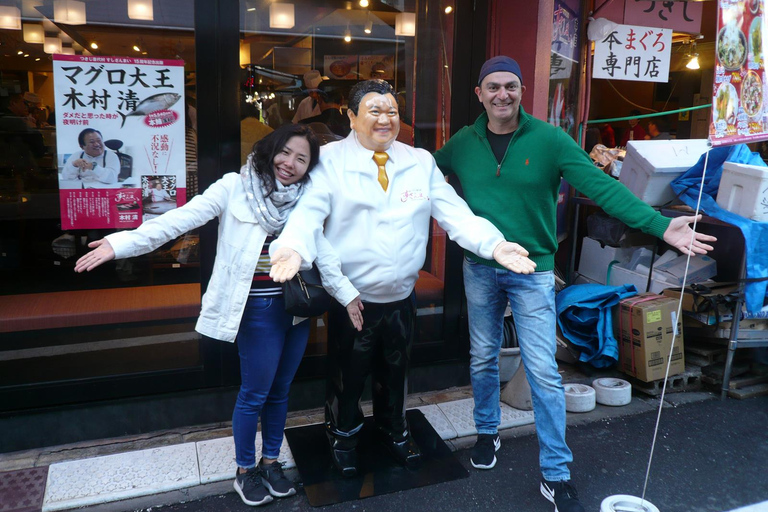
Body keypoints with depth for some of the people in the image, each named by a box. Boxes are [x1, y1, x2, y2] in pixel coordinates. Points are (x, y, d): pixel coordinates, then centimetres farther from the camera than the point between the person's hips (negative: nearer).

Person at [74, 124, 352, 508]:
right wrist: (121, 243, -23)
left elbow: (320, 248, 8)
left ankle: (270, 461, 36)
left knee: (280, 391, 16)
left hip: (297, 304, 5)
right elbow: (182, 218, -15)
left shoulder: (304, 200, 5)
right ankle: (245, 471, 29)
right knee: (255, 393, 6)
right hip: (259, 307, -4)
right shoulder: (237, 187, -8)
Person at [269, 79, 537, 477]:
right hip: (352, 299, -3)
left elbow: (455, 213, -3)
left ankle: (393, 430, 50)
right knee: (347, 375, 14)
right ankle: (344, 436, 43)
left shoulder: (421, 162, 4)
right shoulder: (330, 160, -7)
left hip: (401, 298, 4)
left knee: (395, 371, 22)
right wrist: (293, 248, -40)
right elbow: (308, 212, -18)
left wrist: (495, 244, -19)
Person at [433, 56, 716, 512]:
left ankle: (556, 474, 15)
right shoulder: (462, 144, 0)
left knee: (544, 372, -1)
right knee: (483, 358, 16)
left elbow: (602, 187, -16)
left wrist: (660, 225, -25)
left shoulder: (550, 140, -10)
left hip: (533, 272, -2)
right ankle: (487, 432, 41)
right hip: (480, 269, 3)